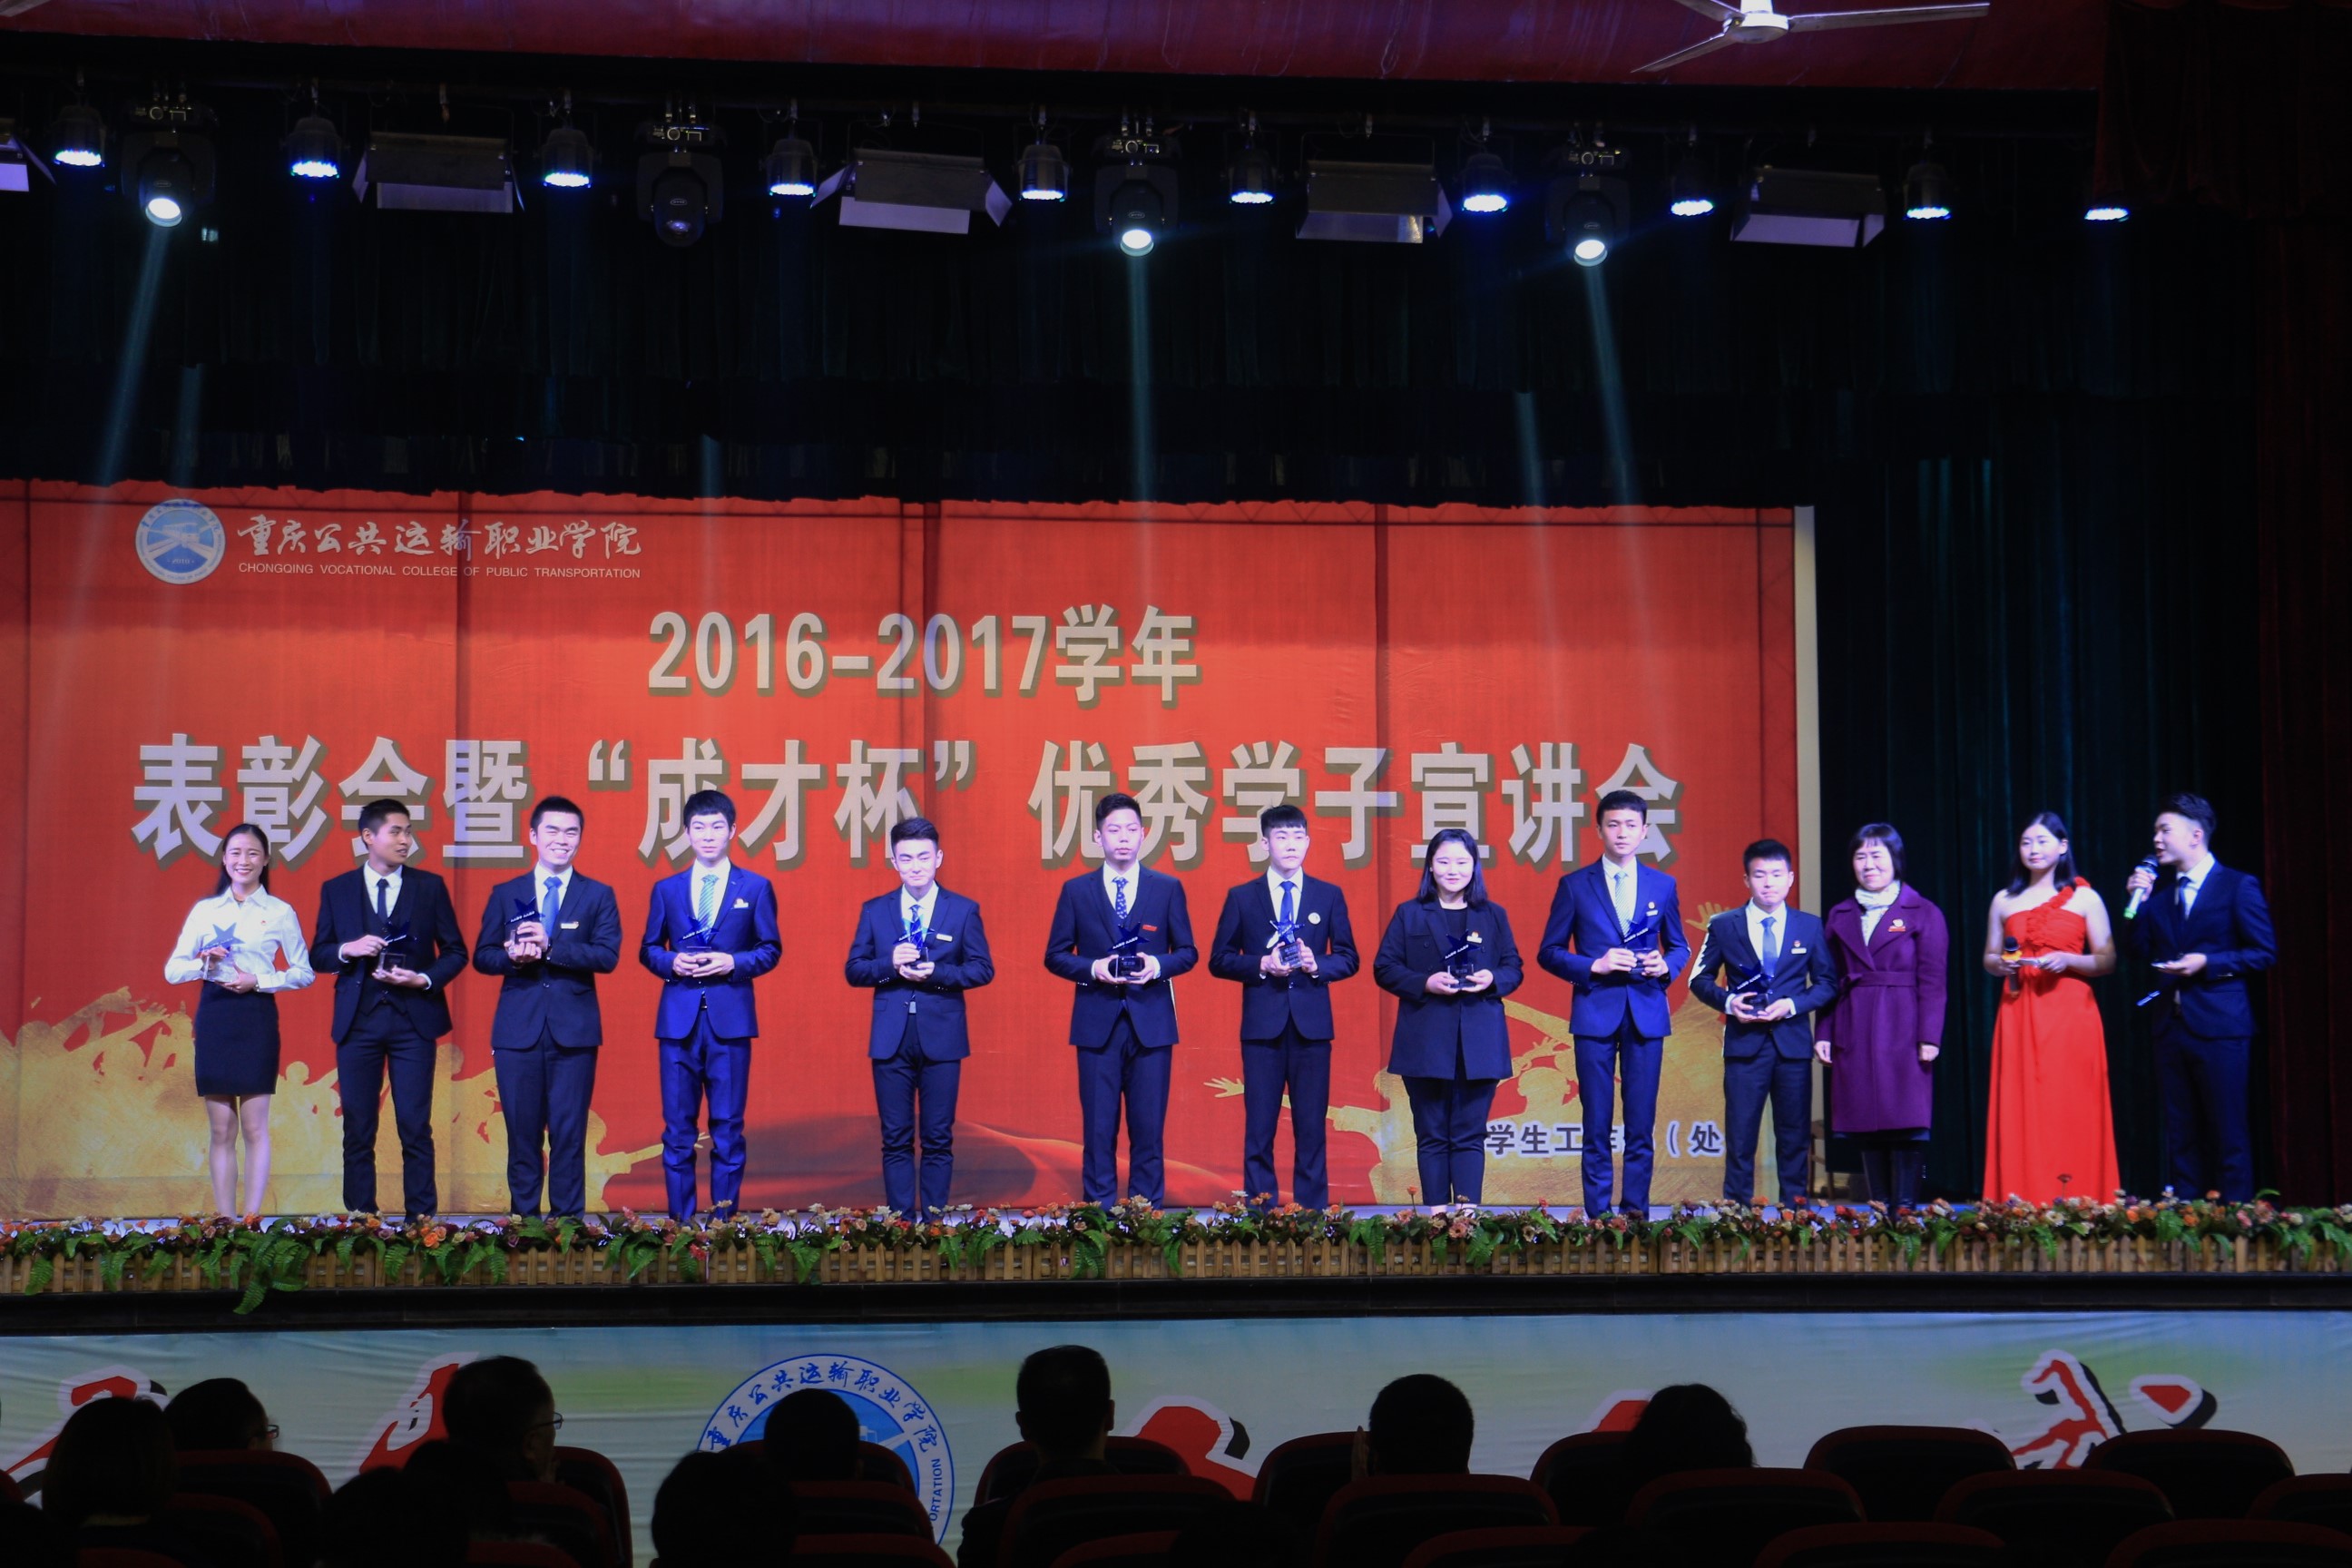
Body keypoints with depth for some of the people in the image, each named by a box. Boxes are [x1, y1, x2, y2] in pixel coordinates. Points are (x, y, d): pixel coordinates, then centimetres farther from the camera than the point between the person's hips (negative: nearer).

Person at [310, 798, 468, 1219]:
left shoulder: (430, 887, 6)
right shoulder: (336, 891, 8)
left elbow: (455, 952, 7)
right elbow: (317, 956, 9)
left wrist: (425, 979, -10)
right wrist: (347, 950, -12)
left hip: (414, 1018, -1)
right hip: (358, 1021, 1)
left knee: (415, 1127, -3)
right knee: (357, 1128, 3)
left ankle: (421, 1218, 2)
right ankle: (359, 1217, 9)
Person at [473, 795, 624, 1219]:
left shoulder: (598, 895, 6)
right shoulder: (505, 894, 11)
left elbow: (608, 956, -6)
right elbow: (482, 956, 8)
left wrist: (551, 947, -18)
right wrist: (512, 957, -14)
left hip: (574, 1030, -1)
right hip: (518, 1029, 1)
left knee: (569, 1135, -1)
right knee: (522, 1133, 4)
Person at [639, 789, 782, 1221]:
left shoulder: (755, 888, 7)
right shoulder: (667, 889, 11)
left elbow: (771, 950, 6)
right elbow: (648, 949, 14)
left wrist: (733, 963, -11)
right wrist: (672, 962, -7)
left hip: (730, 1017, -1)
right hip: (679, 1017, 2)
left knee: (728, 1127, 0)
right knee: (678, 1126, 3)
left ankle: (725, 1219, 6)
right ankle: (680, 1220, 8)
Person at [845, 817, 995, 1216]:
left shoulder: (963, 910, 4)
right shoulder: (874, 911, 8)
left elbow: (983, 969, 1)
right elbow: (853, 970, 6)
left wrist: (935, 973, -15)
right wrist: (891, 964, -13)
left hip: (941, 1037, -1)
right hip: (891, 1039, 1)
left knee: (939, 1138, 3)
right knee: (895, 1139, 4)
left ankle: (934, 1220, 8)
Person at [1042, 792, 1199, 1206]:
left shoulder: (1168, 888, 7)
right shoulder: (1076, 891, 6)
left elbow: (1187, 952, 8)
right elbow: (1055, 955, 7)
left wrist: (1158, 965, -12)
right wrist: (1092, 968, -11)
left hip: (1151, 1022, 0)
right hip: (1097, 1022, 0)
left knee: (1148, 1126, 2)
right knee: (1098, 1127, 1)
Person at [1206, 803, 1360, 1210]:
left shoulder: (1329, 896, 9)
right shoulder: (1242, 898, 7)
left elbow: (1348, 959, 9)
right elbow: (1219, 960, 5)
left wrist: (1316, 964, -11)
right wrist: (1262, 965, -11)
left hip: (1312, 1023, 1)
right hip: (1262, 1023, -1)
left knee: (1311, 1124, 3)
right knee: (1259, 1125, 0)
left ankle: (1312, 1210, 8)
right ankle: (1259, 1208, 4)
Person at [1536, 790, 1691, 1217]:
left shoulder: (1662, 886, 10)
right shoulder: (1575, 886, 3)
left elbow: (1679, 946, 17)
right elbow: (1549, 952, 4)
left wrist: (1666, 966, -5)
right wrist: (1595, 966, -12)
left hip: (1646, 1012, 2)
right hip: (1595, 1012, -2)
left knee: (1641, 1123, 3)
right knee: (1597, 1124, 0)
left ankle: (1636, 1211, 8)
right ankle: (1598, 1214, 5)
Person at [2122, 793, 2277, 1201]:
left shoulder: (2239, 887, -4)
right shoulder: (2158, 888, 12)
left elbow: (2264, 952, -6)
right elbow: (2140, 950, 10)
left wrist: (2207, 962, -16)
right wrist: (2137, 903, -3)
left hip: (2219, 1027, -6)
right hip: (2171, 1025, 6)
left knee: (2227, 1133, -2)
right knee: (2180, 1134, 9)